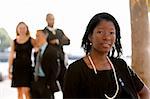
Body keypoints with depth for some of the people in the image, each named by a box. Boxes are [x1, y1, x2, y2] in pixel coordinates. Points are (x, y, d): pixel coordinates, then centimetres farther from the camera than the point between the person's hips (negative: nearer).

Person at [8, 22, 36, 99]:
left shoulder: (31, 40, 0)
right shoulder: (14, 42, 8)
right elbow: (11, 56, 9)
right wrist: (9, 70, 7)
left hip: (27, 67, -3)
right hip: (17, 67, 3)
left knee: (26, 91, -13)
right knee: (19, 92, 8)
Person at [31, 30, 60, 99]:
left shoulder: (51, 50, -12)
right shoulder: (37, 51, 11)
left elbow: (54, 69, -15)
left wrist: (50, 85, -19)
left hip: (45, 82, -7)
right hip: (36, 81, 7)